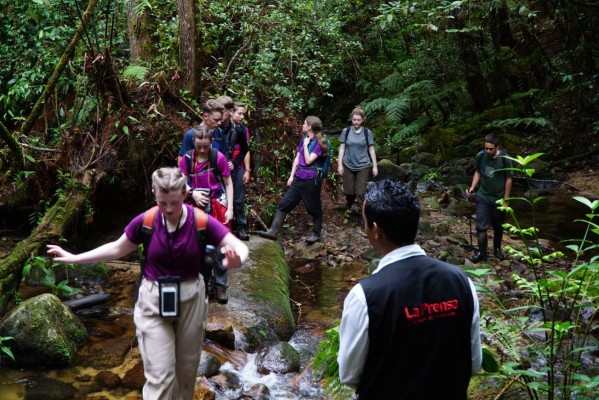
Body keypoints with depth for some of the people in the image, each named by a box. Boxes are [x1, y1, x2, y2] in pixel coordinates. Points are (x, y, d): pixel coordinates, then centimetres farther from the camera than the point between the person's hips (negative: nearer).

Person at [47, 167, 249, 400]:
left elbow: (240, 247, -19)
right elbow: (117, 249, 5)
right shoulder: (145, 221, -11)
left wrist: (236, 260, -44)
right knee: (159, 374, -3)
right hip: (154, 301, 0)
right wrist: (74, 258, 2)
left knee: (186, 368, 16)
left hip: (190, 300, 0)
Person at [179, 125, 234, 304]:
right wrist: (193, 193, -17)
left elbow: (228, 184, -3)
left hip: (216, 207, -2)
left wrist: (230, 208, -8)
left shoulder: (219, 158, -11)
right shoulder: (187, 158, -5)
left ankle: (221, 286, 14)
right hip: (196, 207, 3)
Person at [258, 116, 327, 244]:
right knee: (284, 204, 0)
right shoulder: (303, 139, 11)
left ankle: (316, 234, 22)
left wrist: (306, 145, -11)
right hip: (298, 178, 7)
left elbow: (308, 160, -18)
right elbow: (297, 158, 11)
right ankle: (273, 231, 0)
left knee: (314, 208, 7)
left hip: (311, 179, -7)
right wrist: (292, 175, 6)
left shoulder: (318, 143, -10)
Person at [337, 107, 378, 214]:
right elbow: (342, 148, 1)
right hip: (348, 166, 1)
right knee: (348, 191, 9)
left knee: (361, 192, -6)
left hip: (363, 166, -1)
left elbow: (371, 150, 1)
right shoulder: (346, 131, -2)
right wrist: (340, 164, -3)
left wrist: (375, 166, 0)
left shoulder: (367, 132, -4)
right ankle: (348, 207, 39)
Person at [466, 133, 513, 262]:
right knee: (481, 226, -5)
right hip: (483, 197, 1)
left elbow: (508, 179, -11)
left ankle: (497, 249, 36)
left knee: (498, 227, 16)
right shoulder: (480, 156, -11)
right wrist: (472, 187, -8)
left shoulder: (504, 159, -18)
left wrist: (505, 199, -10)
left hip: (498, 198, -1)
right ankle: (482, 253, 5)